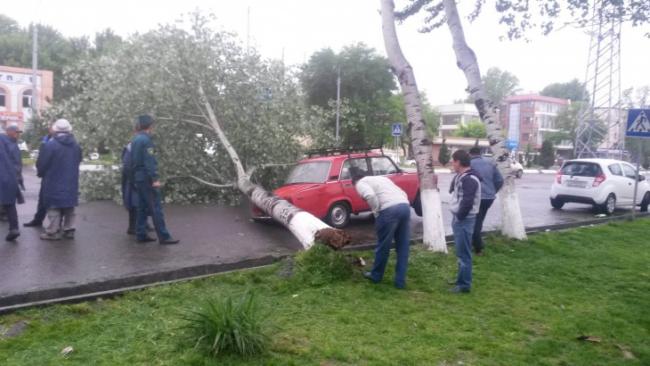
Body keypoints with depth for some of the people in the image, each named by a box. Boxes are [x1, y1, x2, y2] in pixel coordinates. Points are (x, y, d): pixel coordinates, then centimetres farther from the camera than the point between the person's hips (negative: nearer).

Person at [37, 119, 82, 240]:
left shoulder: (50, 145, -14)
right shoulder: (76, 146, 4)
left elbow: (41, 164, -9)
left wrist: (41, 174, 10)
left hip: (54, 183, -5)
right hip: (71, 183, 5)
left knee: (54, 208, 1)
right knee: (69, 207, 12)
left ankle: (53, 232, 4)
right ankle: (69, 230, 15)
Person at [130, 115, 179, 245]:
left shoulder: (135, 140, 14)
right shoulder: (146, 139, -14)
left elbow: (133, 160, 18)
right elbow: (149, 161, -20)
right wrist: (155, 178, -20)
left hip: (138, 178, 9)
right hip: (147, 178, -9)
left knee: (142, 207, 12)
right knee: (156, 208, -8)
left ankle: (140, 235, 15)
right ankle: (164, 236, -6)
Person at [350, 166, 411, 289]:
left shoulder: (361, 183, 11)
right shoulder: (381, 178, 34)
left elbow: (370, 195, -13)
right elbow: (403, 193, 27)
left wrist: (376, 212, -1)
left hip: (389, 209, -7)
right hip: (405, 206, 7)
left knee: (383, 246, 10)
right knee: (403, 246, 13)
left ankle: (376, 275, 27)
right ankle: (400, 281, 17)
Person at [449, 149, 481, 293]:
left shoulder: (469, 179, -19)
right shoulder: (461, 176, 12)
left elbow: (467, 202, -24)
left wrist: (459, 217, -16)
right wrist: (456, 217, 9)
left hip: (464, 219, -10)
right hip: (459, 218, 10)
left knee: (463, 253, -3)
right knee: (460, 251, 18)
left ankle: (464, 284, 4)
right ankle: (461, 279, 30)